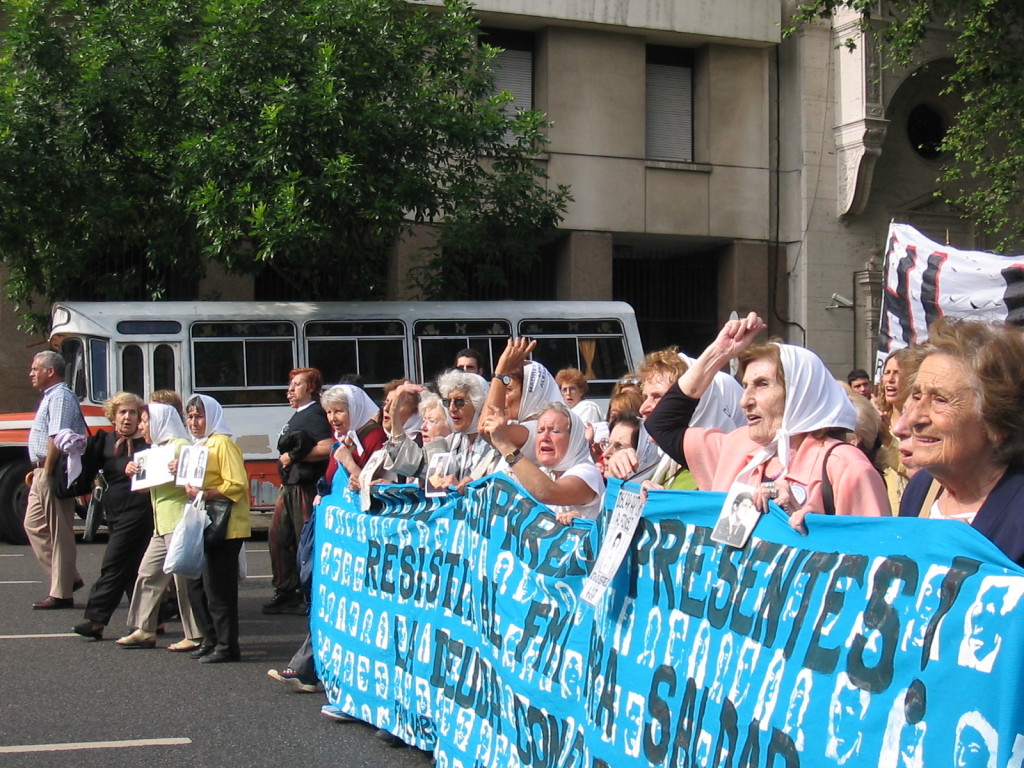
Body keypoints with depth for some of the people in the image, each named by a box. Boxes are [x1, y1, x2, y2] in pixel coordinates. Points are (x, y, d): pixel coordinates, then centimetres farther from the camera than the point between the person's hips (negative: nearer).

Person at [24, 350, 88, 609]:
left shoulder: (60, 397, -14)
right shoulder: (50, 396, 19)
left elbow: (57, 438, -23)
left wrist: (47, 472, -21)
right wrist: (37, 469, 18)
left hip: (53, 474, -11)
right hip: (43, 472, 11)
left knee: (59, 533, -5)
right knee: (34, 525, 14)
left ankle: (61, 593, 0)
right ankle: (68, 579, 17)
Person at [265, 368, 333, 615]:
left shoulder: (315, 414, -12)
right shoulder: (297, 416, 20)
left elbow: (326, 448, -25)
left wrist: (293, 457, -19)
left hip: (305, 488, -11)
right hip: (290, 487, 11)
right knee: (278, 536, 11)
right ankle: (285, 592, 19)